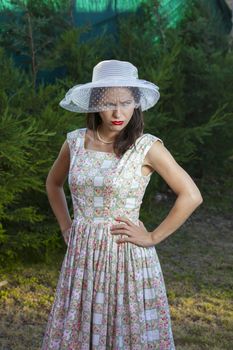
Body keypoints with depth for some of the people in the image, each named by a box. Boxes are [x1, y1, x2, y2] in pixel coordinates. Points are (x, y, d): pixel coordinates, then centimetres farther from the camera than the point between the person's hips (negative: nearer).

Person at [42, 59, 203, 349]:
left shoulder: (147, 147, -11)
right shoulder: (76, 141, 1)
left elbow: (191, 196, -14)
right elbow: (53, 183, 19)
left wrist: (153, 237, -12)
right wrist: (65, 226, 11)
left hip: (127, 256, -4)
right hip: (82, 255, 4)